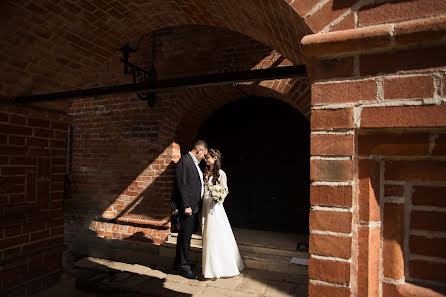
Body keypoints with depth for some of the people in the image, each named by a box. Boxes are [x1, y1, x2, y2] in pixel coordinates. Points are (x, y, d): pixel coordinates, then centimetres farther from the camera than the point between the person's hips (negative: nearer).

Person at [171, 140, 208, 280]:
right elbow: (181, 185, -19)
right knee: (185, 237, 0)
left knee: (184, 236, 18)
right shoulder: (185, 160, -14)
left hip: (193, 206, 10)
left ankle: (178, 263, 31)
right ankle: (184, 267, 13)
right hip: (187, 206, -10)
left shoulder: (194, 162, 15)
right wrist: (186, 206, -20)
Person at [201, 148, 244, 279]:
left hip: (214, 206, -6)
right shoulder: (205, 172, 10)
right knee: (207, 235, 13)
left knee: (215, 235, -3)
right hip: (205, 205, 6)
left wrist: (218, 200, -22)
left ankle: (218, 267, 8)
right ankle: (208, 263, 26)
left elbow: (225, 191, -6)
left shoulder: (220, 173, -8)